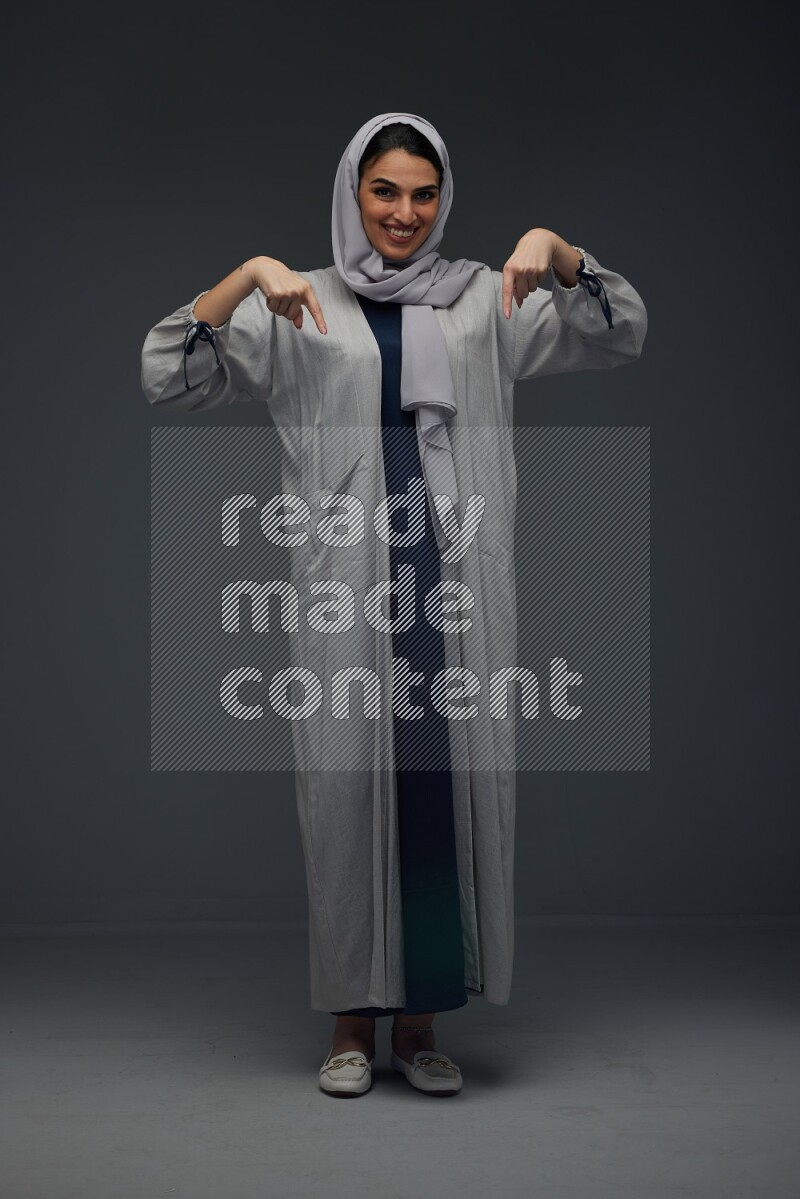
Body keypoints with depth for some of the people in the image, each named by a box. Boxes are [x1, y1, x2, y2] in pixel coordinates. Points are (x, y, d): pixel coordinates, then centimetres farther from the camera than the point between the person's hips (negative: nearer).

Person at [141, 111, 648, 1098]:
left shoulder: (483, 302, 13)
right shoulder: (299, 310, 10)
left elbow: (622, 335, 10)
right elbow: (167, 377, 2)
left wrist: (556, 248, -6)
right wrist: (248, 274, -11)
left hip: (457, 582, 1)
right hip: (344, 584, -1)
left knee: (452, 783, 1)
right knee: (347, 786, 1)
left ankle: (420, 1021, 17)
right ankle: (353, 1023, 17)